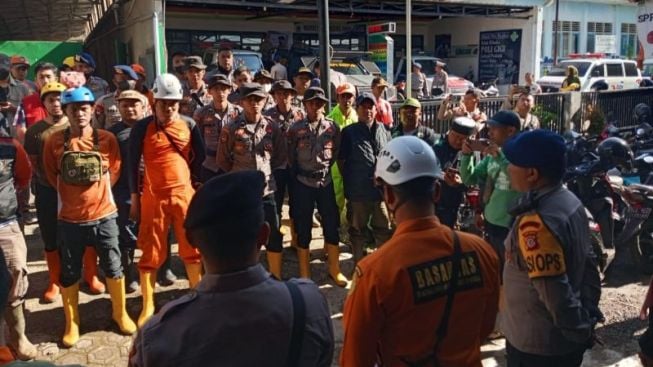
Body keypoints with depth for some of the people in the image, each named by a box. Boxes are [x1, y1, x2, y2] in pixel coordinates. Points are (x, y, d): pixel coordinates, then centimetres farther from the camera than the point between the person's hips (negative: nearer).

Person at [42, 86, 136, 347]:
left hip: (103, 215, 0)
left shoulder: (107, 139, -6)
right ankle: (71, 323, 28)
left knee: (113, 268, 10)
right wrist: (71, 194, 4)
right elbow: (51, 175, 6)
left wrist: (97, 191, 2)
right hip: (69, 218, 0)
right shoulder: (55, 142, -5)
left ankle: (120, 313, 29)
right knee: (69, 273, 11)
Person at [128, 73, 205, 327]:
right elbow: (132, 163, -1)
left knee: (193, 248, 10)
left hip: (185, 194, 2)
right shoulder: (142, 128, -4)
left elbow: (200, 157, 12)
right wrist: (134, 199, -2)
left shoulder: (189, 125, 3)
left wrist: (197, 185, 8)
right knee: (151, 253, 5)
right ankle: (148, 307, 17)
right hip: (153, 197, -2)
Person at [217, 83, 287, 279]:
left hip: (266, 191, 2)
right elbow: (223, 161, 4)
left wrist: (268, 172, 8)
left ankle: (277, 279, 23)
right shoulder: (231, 129, -5)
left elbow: (282, 158, 12)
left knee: (274, 237, 6)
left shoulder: (272, 127, 2)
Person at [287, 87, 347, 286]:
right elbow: (290, 157, 2)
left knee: (332, 226, 6)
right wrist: (296, 178, 5)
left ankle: (334, 269, 23)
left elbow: (338, 153, 7)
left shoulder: (332, 127, 1)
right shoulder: (295, 129, -3)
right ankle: (304, 274, 18)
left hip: (326, 182, 2)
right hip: (303, 184, -1)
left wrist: (326, 168, 6)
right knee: (303, 229, 6)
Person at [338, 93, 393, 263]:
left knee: (384, 229, 12)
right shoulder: (349, 132, -2)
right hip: (358, 191, -3)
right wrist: (350, 181, 1)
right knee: (358, 230, 11)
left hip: (382, 189, 3)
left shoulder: (384, 131, 9)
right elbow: (341, 160, 0)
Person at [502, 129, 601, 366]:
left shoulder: (536, 223, -29)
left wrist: (579, 332, -11)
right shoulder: (571, 201, -1)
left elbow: (555, 292, -27)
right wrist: (589, 315, 10)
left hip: (536, 344, -8)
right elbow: (588, 262, 6)